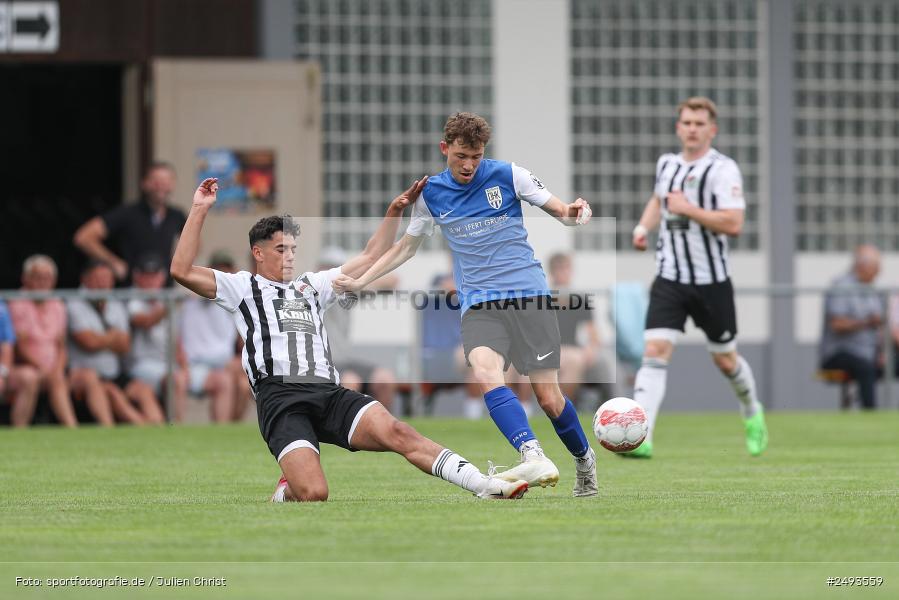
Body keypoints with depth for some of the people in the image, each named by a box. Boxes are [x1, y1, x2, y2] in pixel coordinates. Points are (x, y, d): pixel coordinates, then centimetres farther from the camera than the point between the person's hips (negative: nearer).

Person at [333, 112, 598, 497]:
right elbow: (406, 247, 23)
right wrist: (360, 281, 16)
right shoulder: (431, 194, 9)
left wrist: (573, 214, -18)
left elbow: (561, 211, 6)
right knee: (485, 372, -30)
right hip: (478, 304, 2)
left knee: (549, 398, -5)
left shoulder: (508, 176, 1)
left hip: (528, 296, -2)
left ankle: (585, 463, 22)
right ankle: (533, 458, -41)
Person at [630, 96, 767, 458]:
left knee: (725, 359, 12)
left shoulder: (723, 169, -11)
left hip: (711, 282, -4)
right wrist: (644, 226, 13)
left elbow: (733, 224, -21)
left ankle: (752, 414, 42)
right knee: (654, 352, -14)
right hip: (669, 279, 4)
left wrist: (688, 209, -22)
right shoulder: (666, 164, 8)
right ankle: (640, 438, -23)